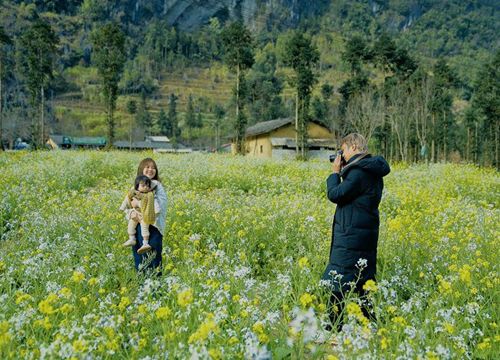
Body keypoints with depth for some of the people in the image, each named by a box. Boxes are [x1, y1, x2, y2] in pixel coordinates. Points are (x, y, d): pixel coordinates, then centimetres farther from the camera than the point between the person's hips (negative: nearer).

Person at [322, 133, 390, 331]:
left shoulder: (359, 172, -18)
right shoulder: (372, 170, 13)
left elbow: (335, 195, -16)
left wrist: (335, 172, -3)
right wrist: (342, 172, 12)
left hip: (351, 237, -10)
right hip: (366, 234, 10)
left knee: (334, 284, -5)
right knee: (363, 281, 15)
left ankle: (332, 328, -1)